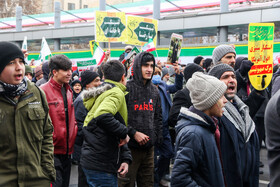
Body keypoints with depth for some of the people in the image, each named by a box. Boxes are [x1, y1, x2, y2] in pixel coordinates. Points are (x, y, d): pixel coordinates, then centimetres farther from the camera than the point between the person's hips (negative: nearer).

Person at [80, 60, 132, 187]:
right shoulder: (116, 93, -12)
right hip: (101, 167, -10)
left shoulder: (102, 94, 19)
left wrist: (125, 159, 9)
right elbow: (102, 117, -35)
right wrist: (124, 132, -20)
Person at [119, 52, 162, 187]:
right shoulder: (127, 88, -8)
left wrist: (157, 138, 10)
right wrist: (133, 133, -16)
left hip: (149, 147, 6)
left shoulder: (154, 91, 13)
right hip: (130, 146, -6)